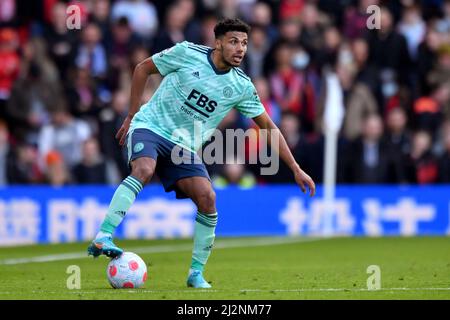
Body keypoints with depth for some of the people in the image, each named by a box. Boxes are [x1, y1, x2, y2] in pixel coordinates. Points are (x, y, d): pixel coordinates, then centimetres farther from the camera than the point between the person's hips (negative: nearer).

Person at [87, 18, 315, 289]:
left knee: (207, 200, -15)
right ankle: (102, 238, -39)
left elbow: (268, 126, 9)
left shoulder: (242, 86, 1)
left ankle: (197, 273, 2)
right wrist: (132, 116, 4)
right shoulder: (187, 54, -9)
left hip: (184, 146, 4)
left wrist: (296, 169, 5)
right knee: (144, 170, -35)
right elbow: (143, 68, 5)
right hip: (150, 127, -4)